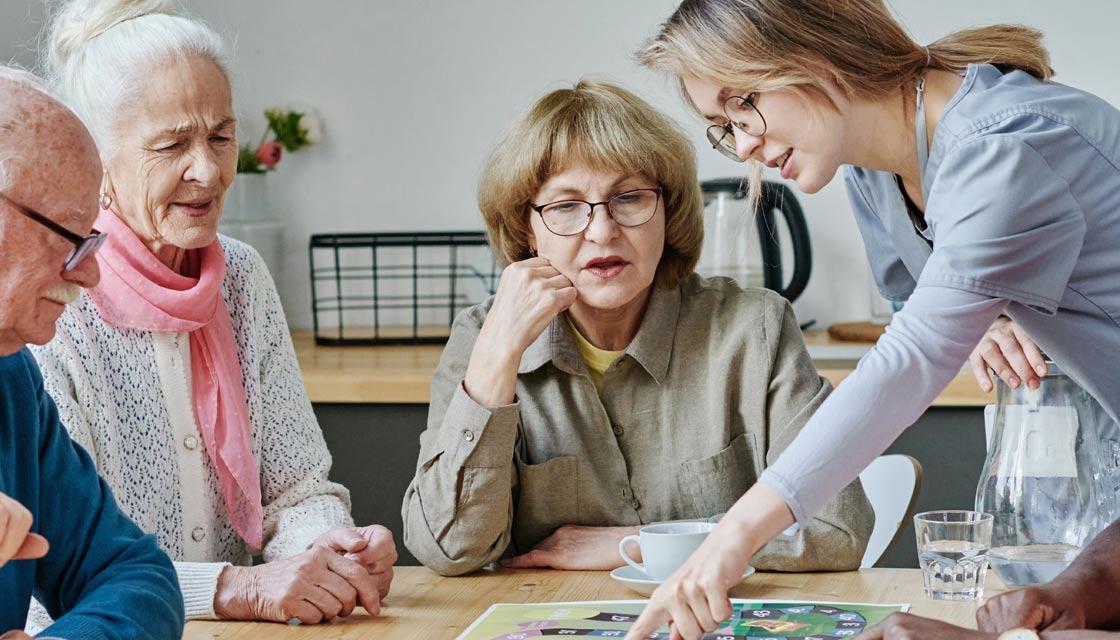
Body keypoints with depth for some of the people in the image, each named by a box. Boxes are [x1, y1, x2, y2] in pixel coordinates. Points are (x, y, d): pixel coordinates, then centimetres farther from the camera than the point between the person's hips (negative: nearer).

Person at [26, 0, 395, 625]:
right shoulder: (47, 307, -10)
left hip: (240, 632, 5)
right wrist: (239, 588, -27)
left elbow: (297, 487, 9)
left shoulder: (243, 276, 8)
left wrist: (333, 550, -11)